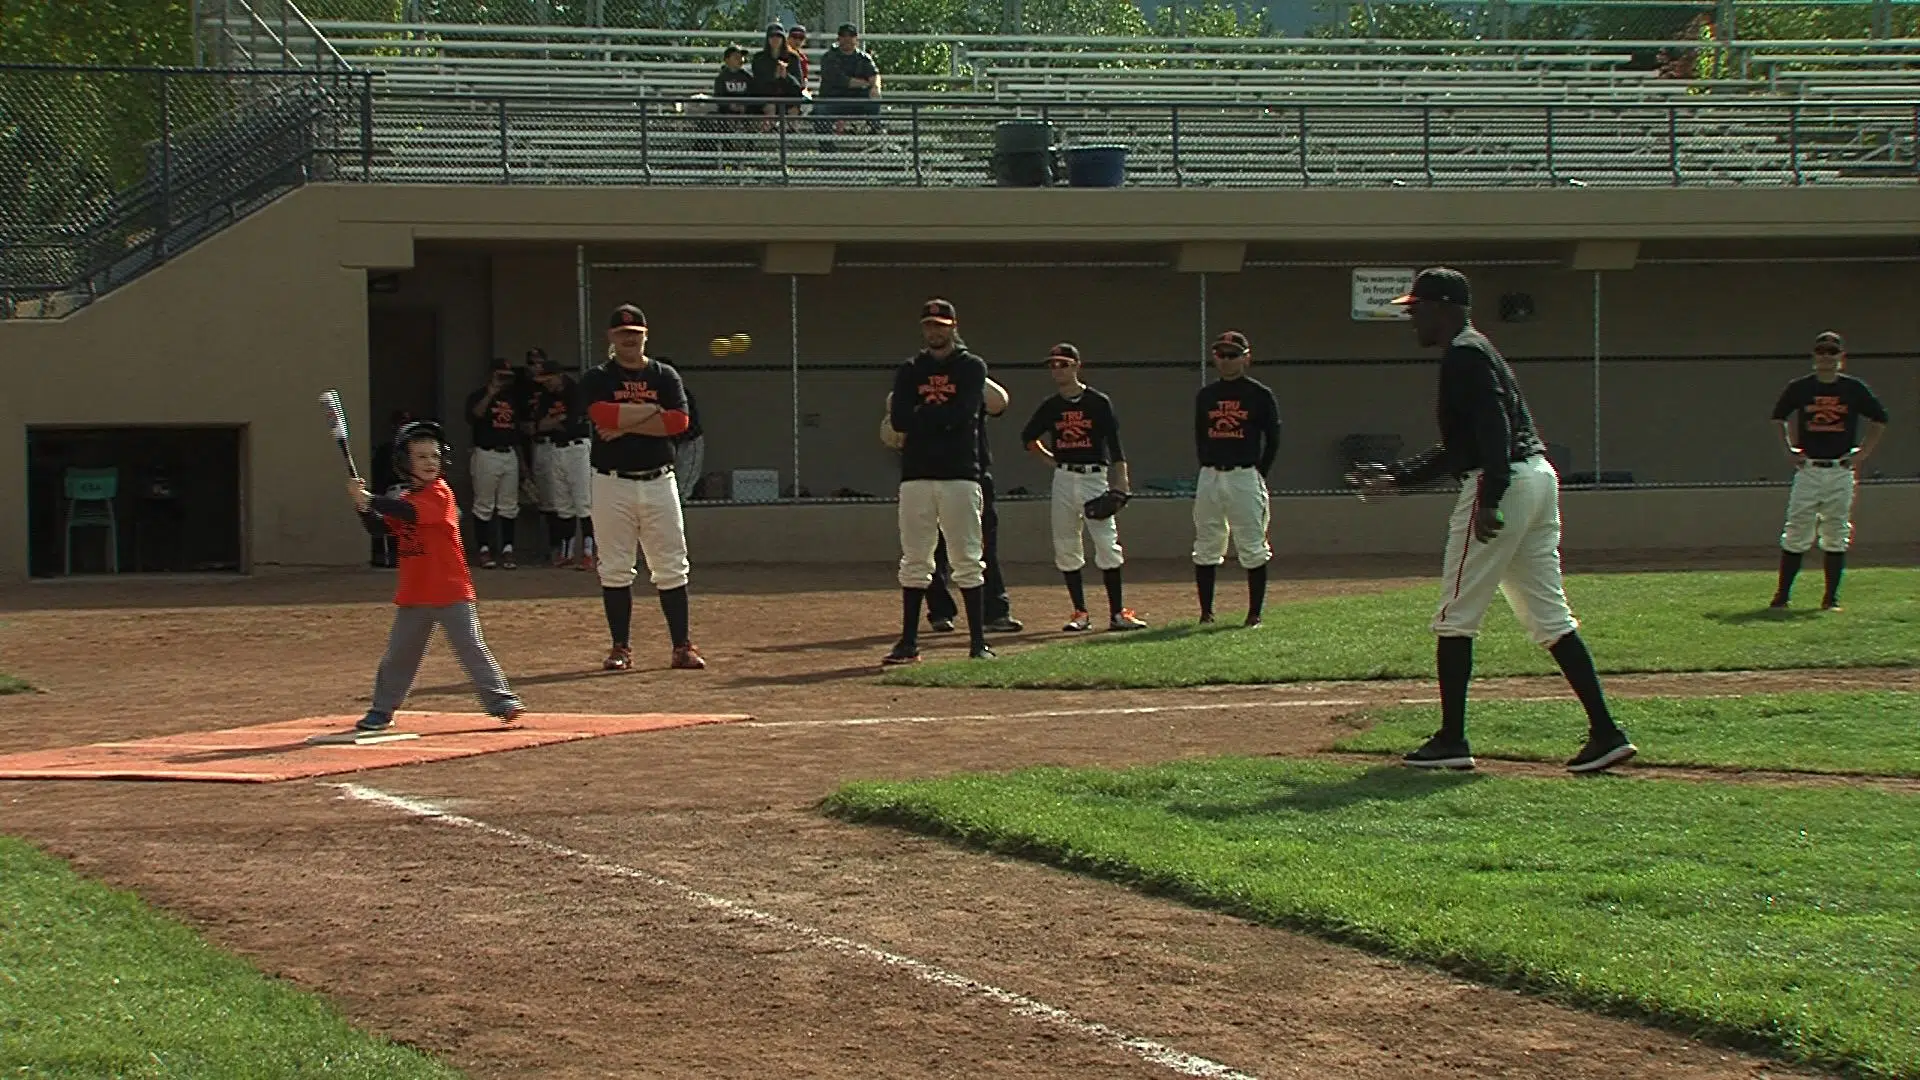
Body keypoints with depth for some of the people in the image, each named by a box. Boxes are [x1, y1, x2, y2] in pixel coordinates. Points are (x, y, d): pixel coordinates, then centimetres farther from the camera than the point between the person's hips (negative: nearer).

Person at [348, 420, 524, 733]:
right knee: (398, 656, 11)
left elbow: (408, 511, -27)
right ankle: (381, 710, 20)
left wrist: (370, 500, -23)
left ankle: (502, 701, -4)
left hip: (451, 591, -7)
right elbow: (380, 527, 11)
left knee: (472, 648, -7)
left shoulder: (439, 494, -11)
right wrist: (363, 507, -7)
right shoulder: (406, 498, 13)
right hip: (413, 594, 7)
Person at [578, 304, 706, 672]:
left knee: (671, 568, 0)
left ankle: (682, 646, 3)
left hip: (658, 482, 1)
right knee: (615, 570, 1)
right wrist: (652, 411, -11)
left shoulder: (665, 376, 8)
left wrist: (625, 425, -12)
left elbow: (679, 421, -8)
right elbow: (602, 415, -18)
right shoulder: (596, 379, 3)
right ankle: (621, 648, 8)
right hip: (612, 485, -1)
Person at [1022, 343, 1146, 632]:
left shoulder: (1098, 402, -2)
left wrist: (1121, 483, -13)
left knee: (1107, 543, -10)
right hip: (1063, 480, 4)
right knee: (1065, 547, 2)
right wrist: (1049, 458, 11)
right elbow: (1028, 437, 24)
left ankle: (1117, 613, -8)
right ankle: (1080, 614, 8)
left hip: (1094, 477, -4)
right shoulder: (1050, 407, 8)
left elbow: (1114, 445, -5)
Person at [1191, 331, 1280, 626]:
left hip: (1245, 477, -4)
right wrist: (1208, 469, 8)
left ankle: (1255, 612, 1)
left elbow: (1273, 439, 3)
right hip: (1210, 477, 4)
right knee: (1206, 547, 4)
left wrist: (1259, 474, -1)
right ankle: (1206, 611, 10)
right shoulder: (1205, 395, 10)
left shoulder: (1260, 396, 0)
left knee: (1253, 547, -4)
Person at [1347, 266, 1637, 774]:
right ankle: (1604, 732, 3)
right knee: (1549, 615, 9)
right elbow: (1459, 448, 29)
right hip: (1537, 479, 10)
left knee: (1455, 616, -1)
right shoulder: (1476, 352, 23)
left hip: (1503, 483, -10)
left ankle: (1451, 740, 2)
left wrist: (1489, 499, -29)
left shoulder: (1465, 356, -9)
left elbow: (1494, 427, -22)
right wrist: (1396, 477, 30)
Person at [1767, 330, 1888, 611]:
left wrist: (1862, 453, 4)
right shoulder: (1799, 388, 2)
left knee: (1837, 535, 2)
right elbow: (1778, 419, 18)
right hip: (1808, 470, 0)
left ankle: (1831, 598, 8)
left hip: (1841, 472, 0)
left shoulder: (1855, 389, 2)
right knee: (1797, 533, -3)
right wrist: (1791, 450, 8)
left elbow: (1880, 421, 12)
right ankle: (1782, 595, 1)